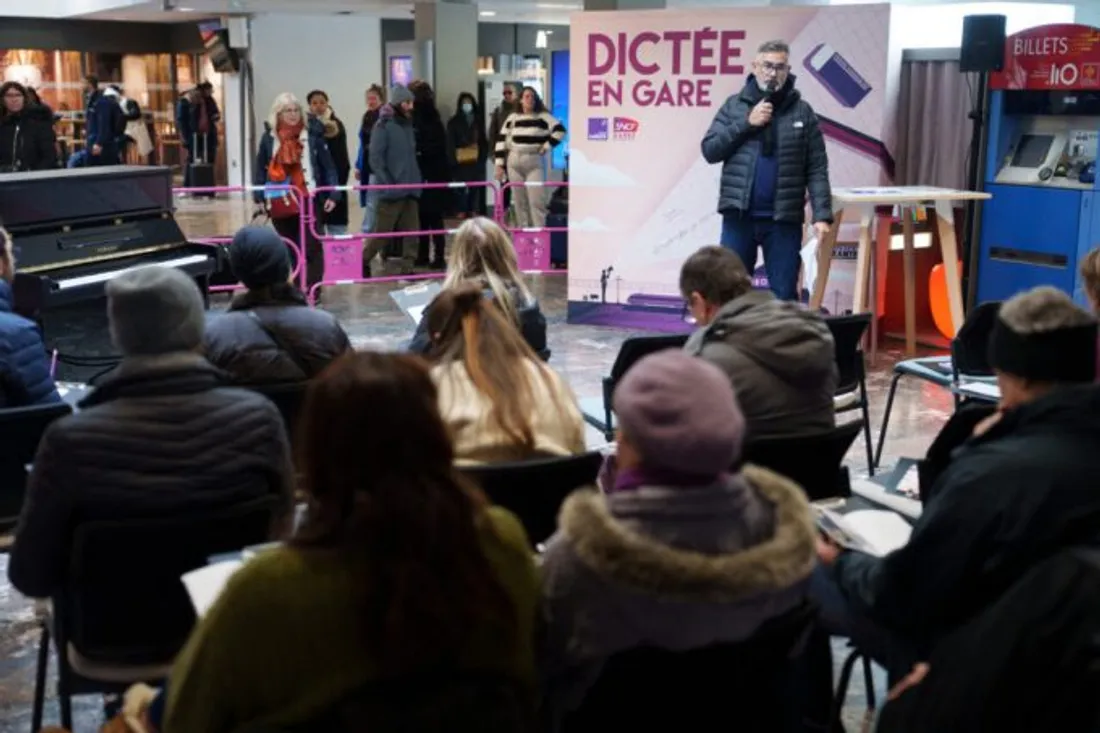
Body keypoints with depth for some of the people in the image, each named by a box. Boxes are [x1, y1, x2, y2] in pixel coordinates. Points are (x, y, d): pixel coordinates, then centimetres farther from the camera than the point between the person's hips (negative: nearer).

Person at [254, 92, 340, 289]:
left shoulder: (312, 134, -1)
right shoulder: (269, 137, 4)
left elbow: (328, 166, -1)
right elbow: (261, 168, 8)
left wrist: (332, 194, -7)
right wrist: (260, 197, 3)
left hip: (309, 200, -3)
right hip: (280, 202, 3)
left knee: (311, 246, -5)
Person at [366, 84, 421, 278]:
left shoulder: (408, 125, 14)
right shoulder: (383, 126, -6)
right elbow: (375, 158, -11)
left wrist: (417, 181, 8)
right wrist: (388, 185, -17)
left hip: (411, 190, 6)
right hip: (392, 190, -6)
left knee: (411, 232, 2)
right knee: (382, 231, -1)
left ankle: (407, 268, 8)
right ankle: (364, 261, 17)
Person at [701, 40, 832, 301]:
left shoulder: (802, 111, 4)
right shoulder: (734, 105, 6)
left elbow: (817, 169, 1)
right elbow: (710, 150, -1)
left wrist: (822, 214, -9)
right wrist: (746, 123, -10)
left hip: (784, 219, 0)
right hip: (739, 216, 1)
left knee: (785, 295, 4)